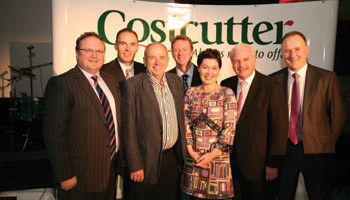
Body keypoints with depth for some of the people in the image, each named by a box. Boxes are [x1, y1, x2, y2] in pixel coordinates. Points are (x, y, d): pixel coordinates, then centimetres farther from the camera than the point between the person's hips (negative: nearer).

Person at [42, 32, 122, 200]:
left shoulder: (111, 81, 9)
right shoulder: (61, 84, -13)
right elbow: (54, 133, -16)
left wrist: (119, 157, 12)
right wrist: (64, 176, -16)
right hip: (79, 175, -6)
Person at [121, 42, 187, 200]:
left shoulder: (176, 81, 5)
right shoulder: (133, 85, -12)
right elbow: (129, 128, -12)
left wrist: (182, 151, 11)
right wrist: (134, 166, -12)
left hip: (173, 158, 5)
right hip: (146, 161, -4)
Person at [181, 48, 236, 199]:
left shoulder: (227, 93, -3)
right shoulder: (191, 93, 6)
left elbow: (230, 127, -7)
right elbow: (186, 124, 3)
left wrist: (212, 154, -12)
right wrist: (191, 152, -6)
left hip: (218, 156, -2)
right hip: (194, 157, 2)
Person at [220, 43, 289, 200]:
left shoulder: (271, 87, -11)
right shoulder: (226, 85, 3)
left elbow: (280, 128, -12)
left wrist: (274, 163, -12)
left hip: (259, 162, -4)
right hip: (232, 160, 4)